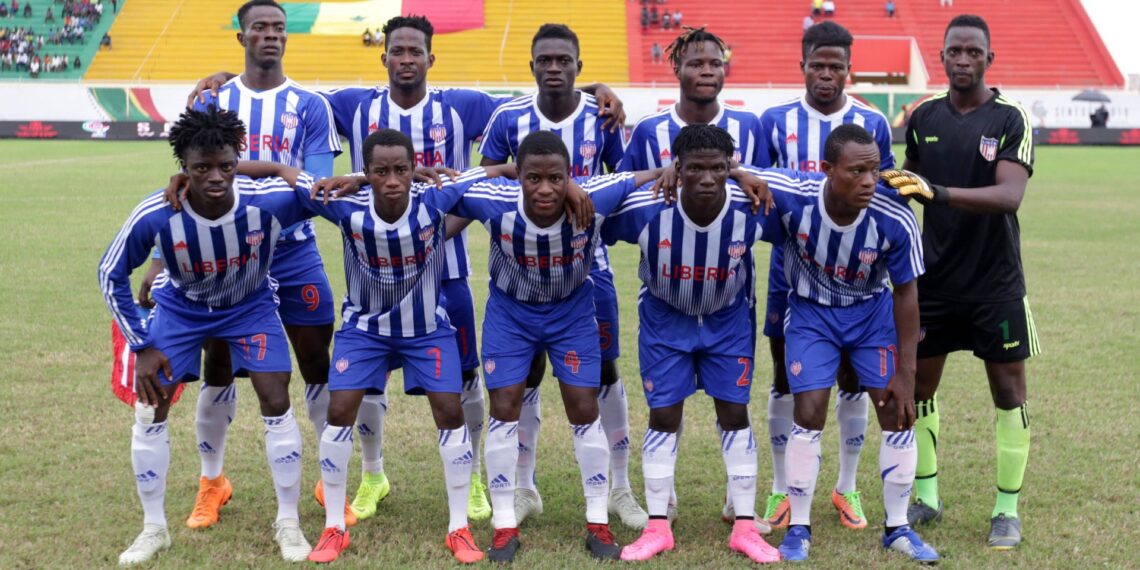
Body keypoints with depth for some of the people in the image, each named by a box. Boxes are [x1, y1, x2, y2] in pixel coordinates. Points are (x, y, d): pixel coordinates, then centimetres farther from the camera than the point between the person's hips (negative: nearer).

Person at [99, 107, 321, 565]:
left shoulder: (270, 200, -34)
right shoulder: (155, 215, -33)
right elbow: (110, 275, -15)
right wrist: (141, 345, -14)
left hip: (250, 304, 0)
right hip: (181, 307, 0)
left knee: (277, 403, -10)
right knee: (150, 409, -3)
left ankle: (289, 524, 9)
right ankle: (153, 529, 17)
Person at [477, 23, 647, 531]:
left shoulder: (602, 116, -8)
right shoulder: (508, 118, -8)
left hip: (587, 259, 0)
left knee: (604, 370, 3)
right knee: (527, 371, 5)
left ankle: (620, 489, 16)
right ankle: (524, 489, 19)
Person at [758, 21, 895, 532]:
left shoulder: (872, 124, 1)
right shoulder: (775, 121, 0)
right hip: (790, 270, 0)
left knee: (852, 380, 7)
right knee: (784, 380, 5)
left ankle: (847, 488, 22)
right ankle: (781, 489, 18)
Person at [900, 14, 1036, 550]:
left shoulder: (1011, 120, -8)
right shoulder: (923, 118, 3)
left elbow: (1010, 194, -23)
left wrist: (940, 192, -35)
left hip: (995, 283, -3)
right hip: (933, 280, 4)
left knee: (1009, 391, 1)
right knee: (918, 386, 7)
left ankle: (1007, 510, 12)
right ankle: (926, 496, 21)